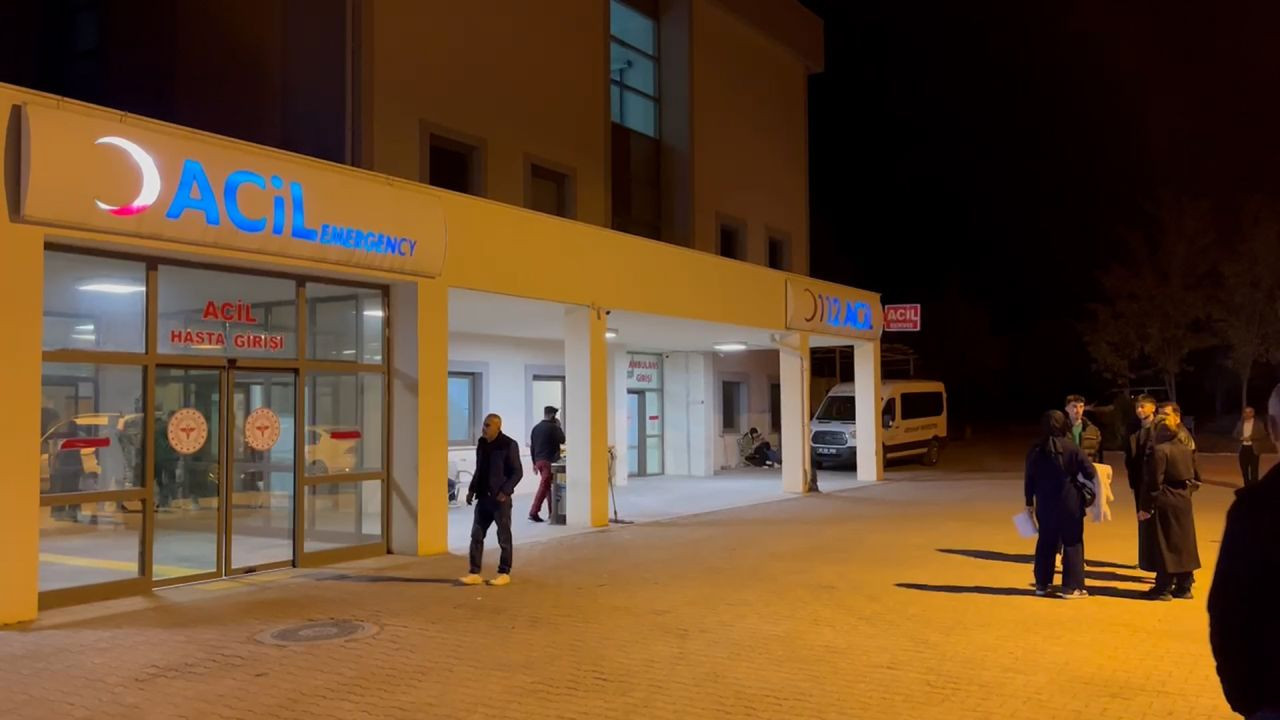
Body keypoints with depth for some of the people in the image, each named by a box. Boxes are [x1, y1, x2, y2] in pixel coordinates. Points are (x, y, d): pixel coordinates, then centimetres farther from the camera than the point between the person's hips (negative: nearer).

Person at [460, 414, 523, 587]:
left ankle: (504, 573, 14)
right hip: (483, 496, 6)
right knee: (477, 535, 4)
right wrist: (472, 489, 9)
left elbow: (517, 472, -11)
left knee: (504, 537, 4)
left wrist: (505, 491, -20)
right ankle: (475, 573, 8)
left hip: (500, 498, -6)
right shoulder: (482, 443, 8)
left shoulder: (509, 445, -10)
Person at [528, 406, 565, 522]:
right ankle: (533, 512, -13)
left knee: (548, 486, 16)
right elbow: (562, 440, -4)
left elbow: (532, 446, 13)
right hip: (549, 461, -7)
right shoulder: (553, 427, -11)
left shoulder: (536, 428, 11)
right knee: (544, 486, -7)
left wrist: (534, 462, 19)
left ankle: (551, 512, 20)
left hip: (538, 461, 8)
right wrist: (559, 427, 4)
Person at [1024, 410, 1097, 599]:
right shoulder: (1071, 448, -11)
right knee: (1072, 543, 6)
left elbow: (1029, 479, 5)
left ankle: (1042, 585, 18)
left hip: (1045, 503, 4)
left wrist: (1029, 502, 15)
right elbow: (1090, 473, -10)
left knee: (1046, 542, 13)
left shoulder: (1036, 450, 1)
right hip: (1069, 503, -4)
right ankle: (1071, 587, 7)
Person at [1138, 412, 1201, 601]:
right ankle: (1184, 587, 20)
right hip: (1183, 501, 8)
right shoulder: (1186, 449, 8)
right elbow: (1193, 476, 14)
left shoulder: (1159, 451, -16)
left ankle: (1164, 588, 5)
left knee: (1163, 545, 0)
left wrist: (1146, 506, -14)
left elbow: (1154, 481, -18)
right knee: (1183, 543, 13)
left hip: (1164, 502, -7)